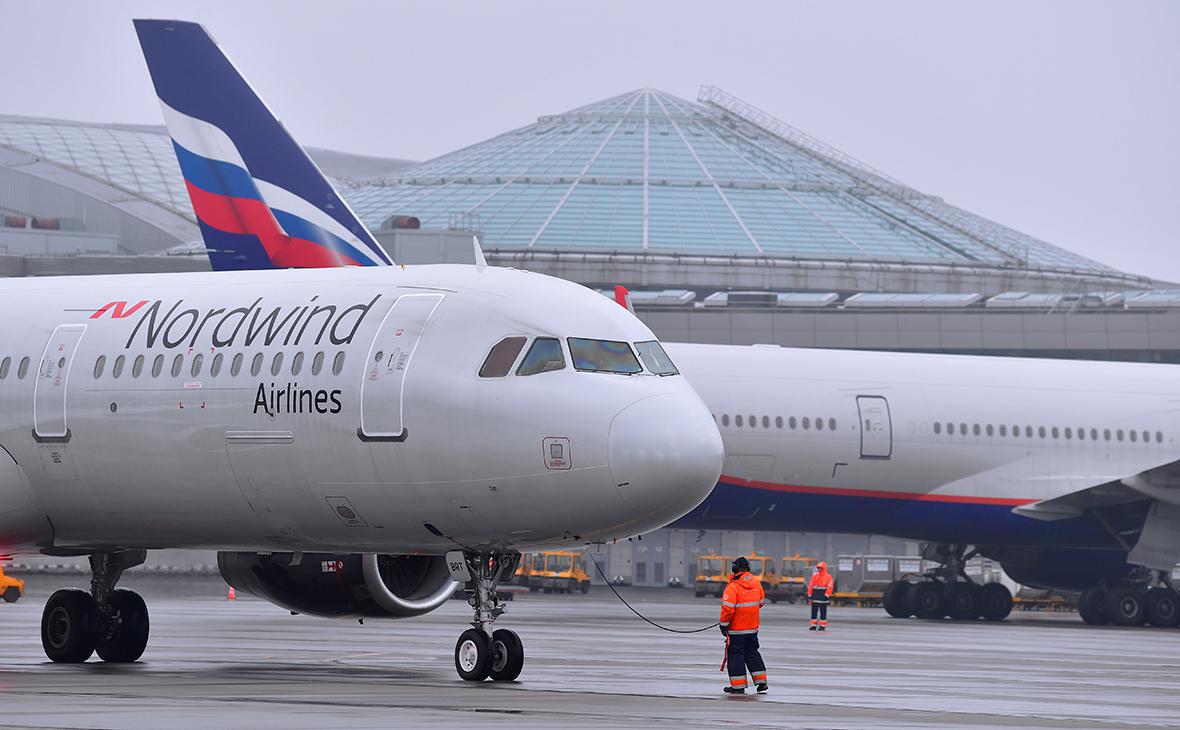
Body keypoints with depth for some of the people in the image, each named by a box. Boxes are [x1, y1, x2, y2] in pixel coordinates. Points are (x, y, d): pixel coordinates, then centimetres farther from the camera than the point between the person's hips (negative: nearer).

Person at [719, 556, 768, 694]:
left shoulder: (732, 587, -19)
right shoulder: (757, 583, 2)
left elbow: (727, 609, -21)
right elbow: (761, 602, 14)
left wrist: (724, 624, -11)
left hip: (737, 628, -6)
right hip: (753, 628, 6)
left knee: (735, 654, 3)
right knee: (752, 653, 18)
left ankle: (738, 685, 5)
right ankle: (761, 681, 17)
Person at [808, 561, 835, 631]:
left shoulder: (828, 577, -4)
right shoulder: (815, 576, 11)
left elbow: (830, 587, -9)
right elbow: (811, 585, 12)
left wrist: (827, 596, -15)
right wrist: (809, 595, 6)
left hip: (823, 596, -5)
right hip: (815, 596, 5)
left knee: (823, 611, 0)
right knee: (814, 611, 4)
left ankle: (823, 625, 4)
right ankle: (813, 625, 8)